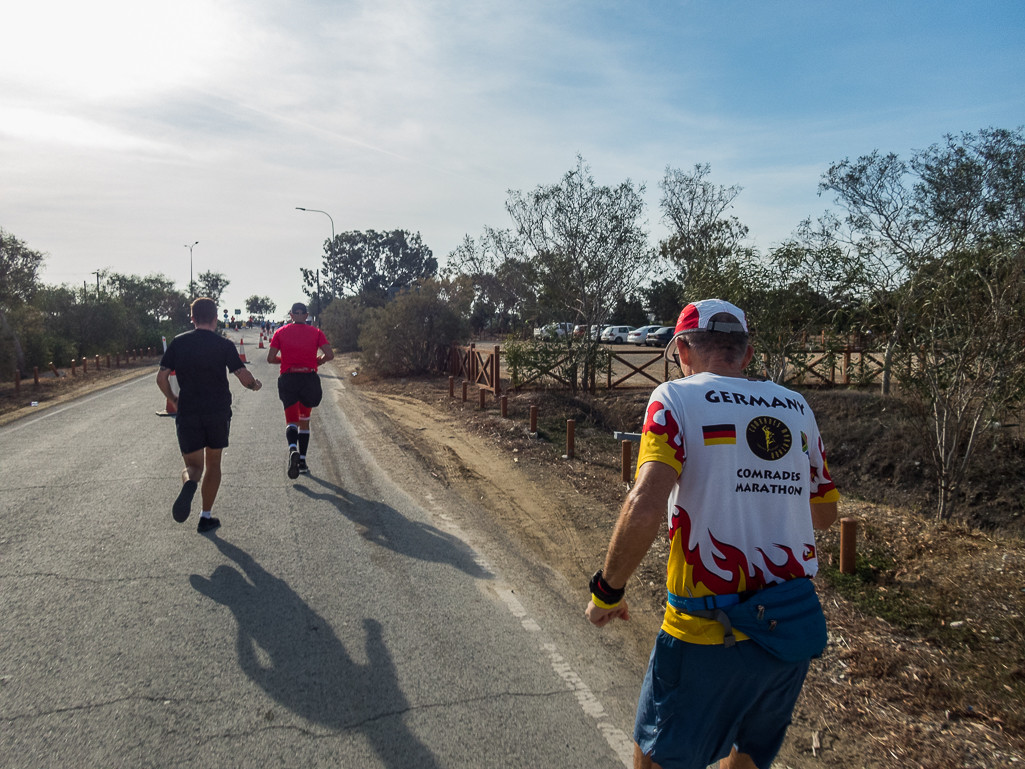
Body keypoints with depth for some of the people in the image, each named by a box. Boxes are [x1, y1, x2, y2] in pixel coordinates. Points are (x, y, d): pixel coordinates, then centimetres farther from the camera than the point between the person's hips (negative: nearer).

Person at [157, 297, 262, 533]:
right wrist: (255, 384, 11)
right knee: (213, 463, 16)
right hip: (218, 412, -1)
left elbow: (161, 377, 1)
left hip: (187, 414, 1)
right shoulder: (224, 345, -4)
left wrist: (173, 400, 18)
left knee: (193, 465, 10)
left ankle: (189, 483, -27)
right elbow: (244, 377, -11)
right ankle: (206, 517, 19)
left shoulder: (178, 343, 2)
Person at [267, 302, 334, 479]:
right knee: (304, 421, 16)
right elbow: (329, 354, -7)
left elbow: (270, 358, -1)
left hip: (288, 379, -1)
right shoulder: (316, 332, 3)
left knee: (291, 421, 1)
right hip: (309, 379, 1)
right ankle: (302, 461, 16)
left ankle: (293, 449, -30)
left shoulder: (281, 332, 4)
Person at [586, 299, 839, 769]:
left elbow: (644, 507, -23)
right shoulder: (796, 406, 7)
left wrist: (607, 590, -10)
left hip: (709, 633, -5)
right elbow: (825, 513, 16)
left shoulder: (677, 398, -9)